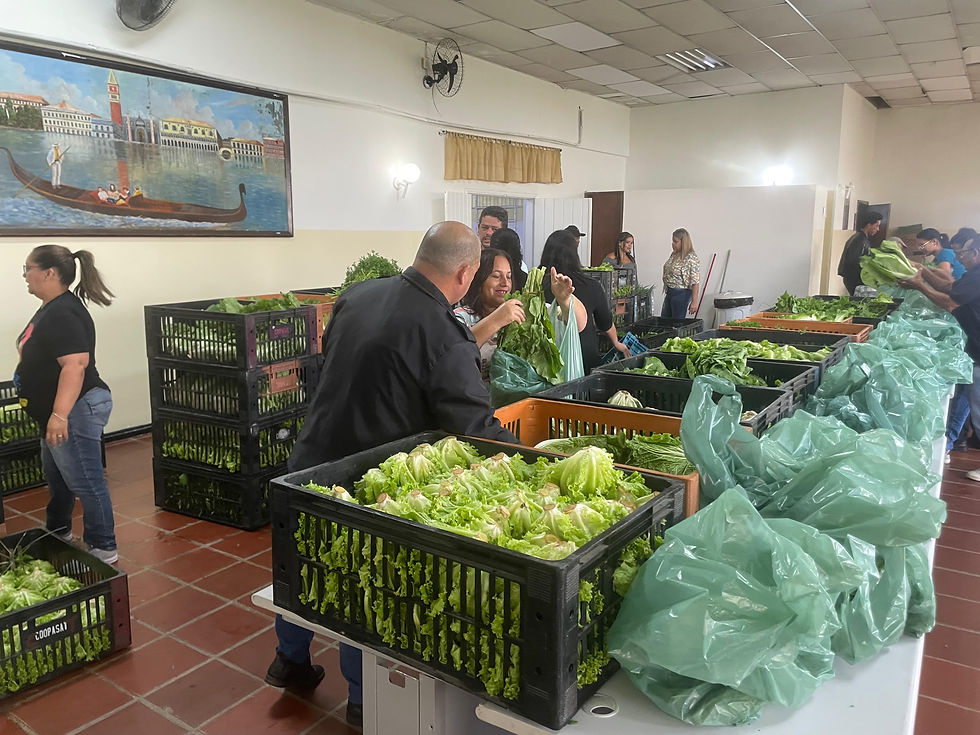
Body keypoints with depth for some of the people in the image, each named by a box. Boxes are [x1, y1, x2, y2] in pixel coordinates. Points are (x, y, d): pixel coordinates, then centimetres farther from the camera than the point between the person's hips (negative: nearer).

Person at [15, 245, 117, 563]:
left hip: (75, 411, -11)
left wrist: (59, 414, -36)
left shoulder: (64, 314, -21)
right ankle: (57, 532, 45)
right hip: (58, 412, 11)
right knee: (56, 476, 26)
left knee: (85, 482, -2)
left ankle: (103, 549, 9)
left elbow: (75, 364, -31)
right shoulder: (50, 309, 12)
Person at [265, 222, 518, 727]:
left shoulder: (356, 296, -2)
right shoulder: (443, 335, -24)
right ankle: (364, 699, 35)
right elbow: (476, 427, -21)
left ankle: (290, 659, 50)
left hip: (312, 458, 7)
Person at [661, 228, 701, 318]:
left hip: (681, 293, -9)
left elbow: (695, 282, -19)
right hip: (669, 293, 9)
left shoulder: (691, 258, -16)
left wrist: (694, 302, -22)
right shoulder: (674, 255, 9)